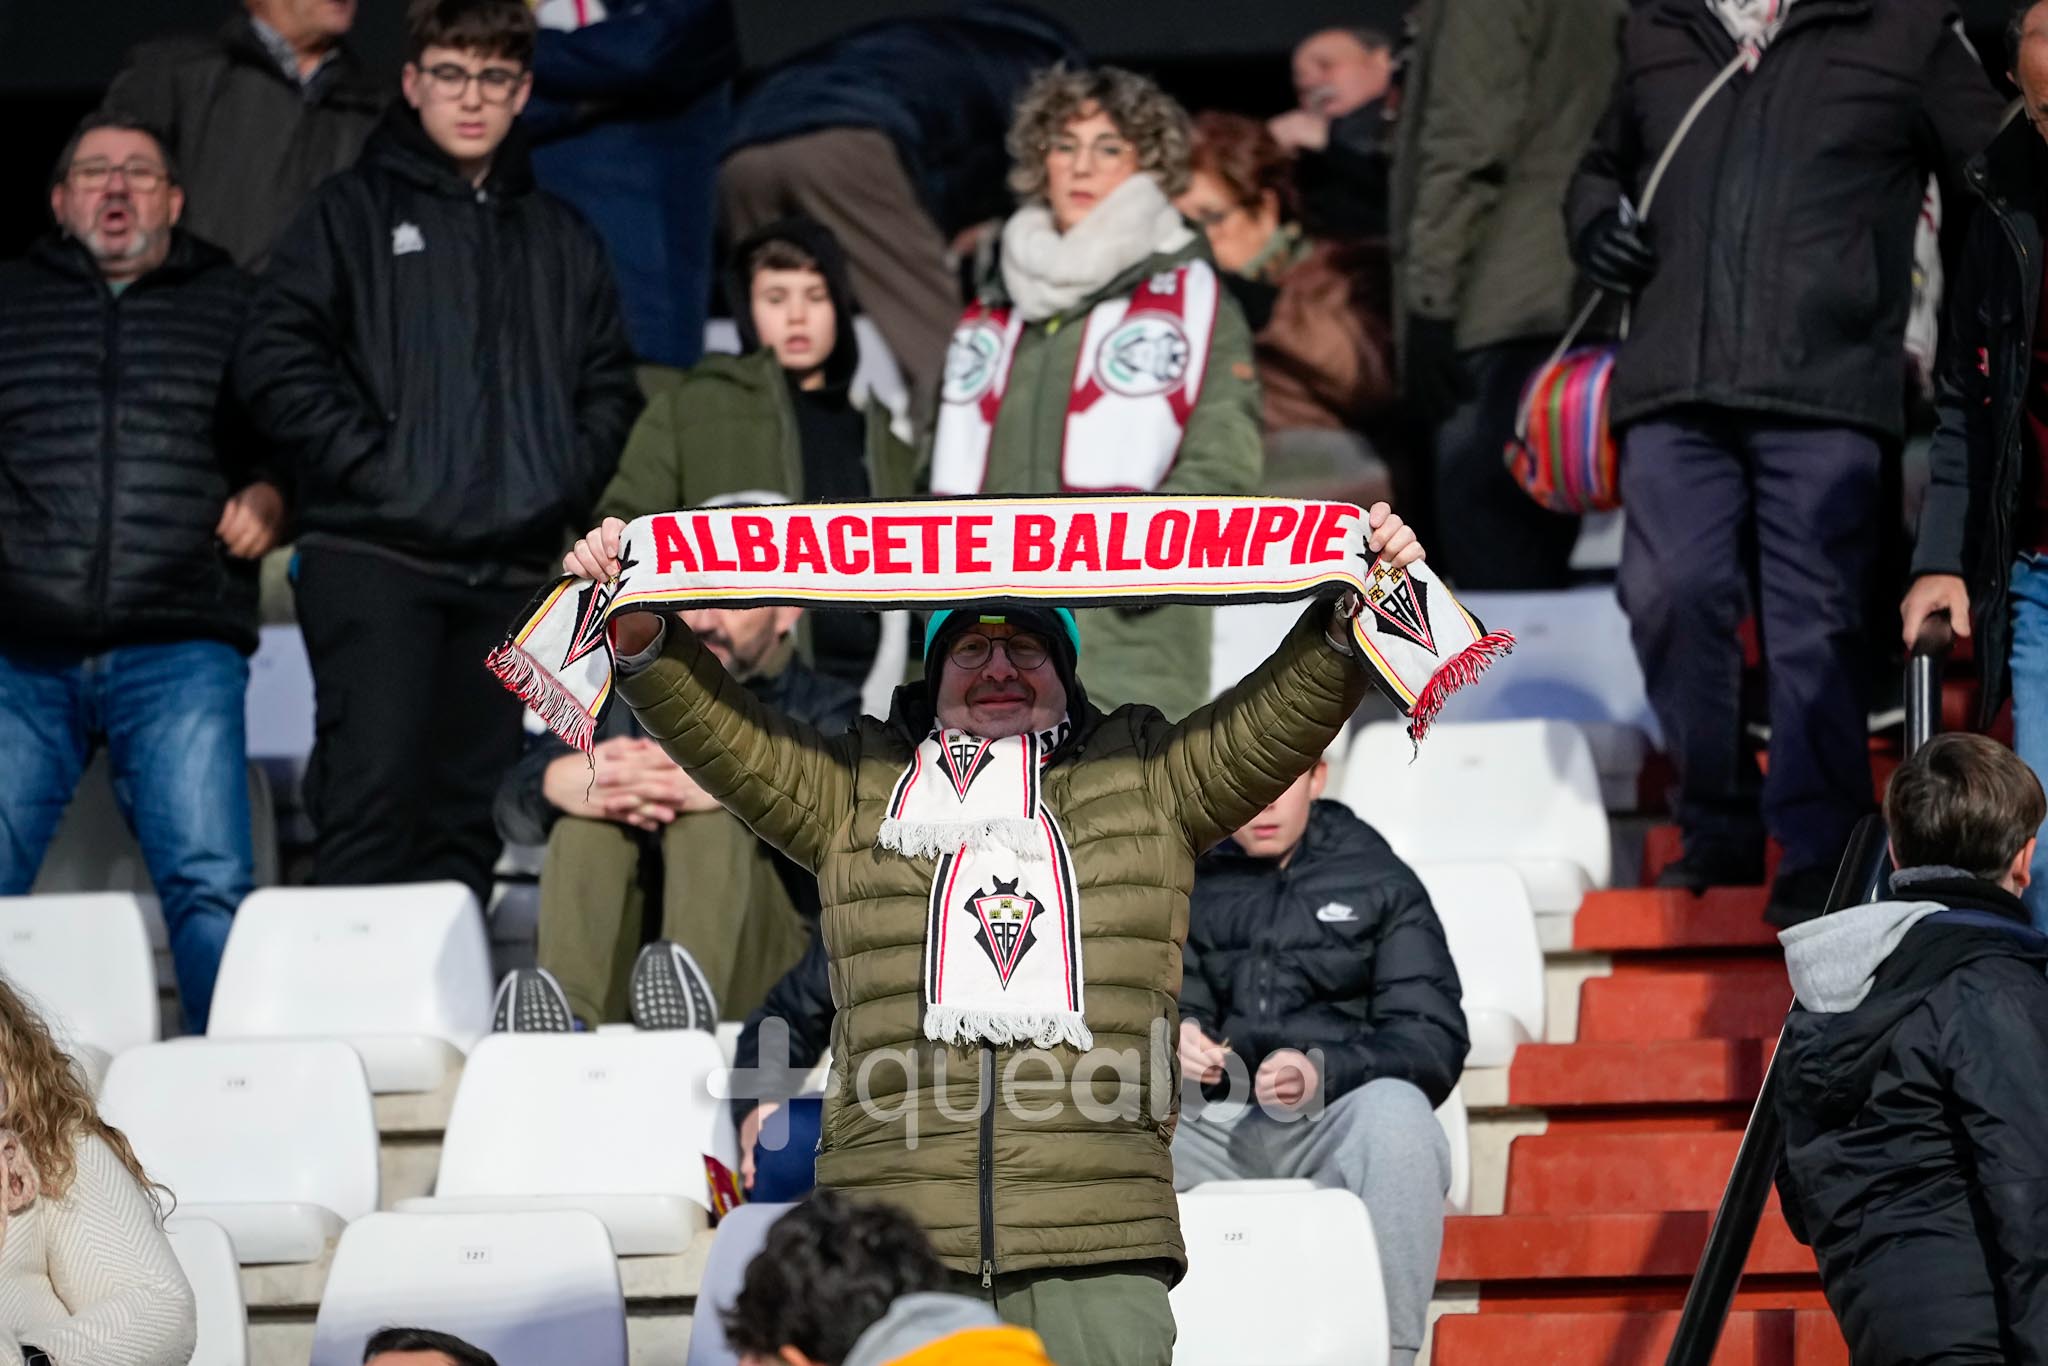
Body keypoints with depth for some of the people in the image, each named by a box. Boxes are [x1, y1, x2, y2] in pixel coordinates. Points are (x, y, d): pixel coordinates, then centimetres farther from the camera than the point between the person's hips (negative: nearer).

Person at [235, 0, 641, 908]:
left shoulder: (562, 243, 18)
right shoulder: (356, 212, 5)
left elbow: (611, 388, 19)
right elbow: (276, 361, -5)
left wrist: (567, 484, 1)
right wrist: (374, 467, -12)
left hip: (511, 567, 4)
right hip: (374, 557, -4)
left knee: (470, 809, 6)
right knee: (373, 795, -14)